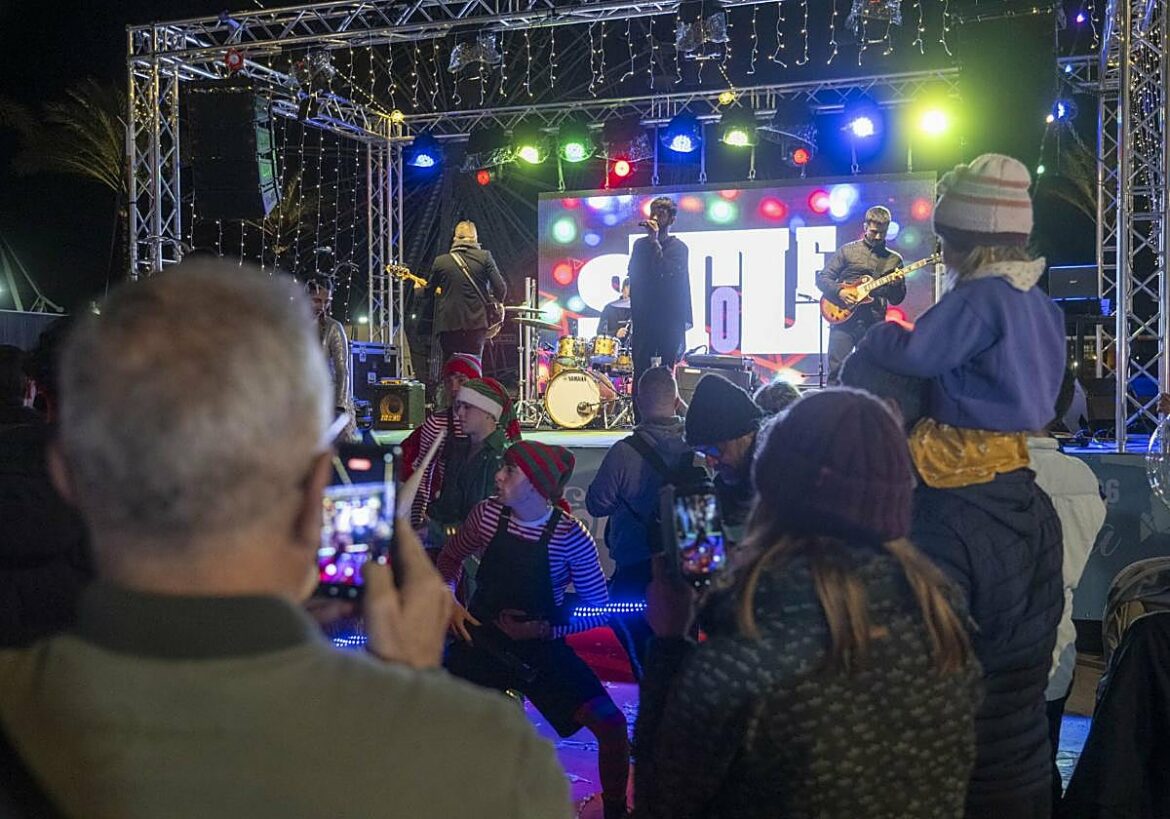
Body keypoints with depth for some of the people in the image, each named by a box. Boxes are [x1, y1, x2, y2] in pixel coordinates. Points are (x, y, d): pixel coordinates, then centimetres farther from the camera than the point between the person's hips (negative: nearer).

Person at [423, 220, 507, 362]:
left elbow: (429, 291, 14)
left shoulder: (441, 261, 2)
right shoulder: (484, 257, -1)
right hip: (476, 324, -1)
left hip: (448, 324, 1)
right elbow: (500, 287, -7)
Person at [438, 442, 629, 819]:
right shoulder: (488, 512, -9)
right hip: (482, 640, 2)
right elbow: (452, 556, 10)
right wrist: (450, 603, -2)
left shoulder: (571, 536, -18)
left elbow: (598, 610, -11)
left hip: (542, 647, -2)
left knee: (611, 724, -11)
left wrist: (543, 629, -19)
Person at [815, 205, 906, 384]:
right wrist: (840, 291, -12)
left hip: (875, 324, 2)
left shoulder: (894, 260, 14)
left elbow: (896, 299, 14)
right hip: (843, 318, -2)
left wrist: (896, 285, -8)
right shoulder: (847, 251, 8)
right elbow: (822, 278, 6)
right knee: (836, 371, -7)